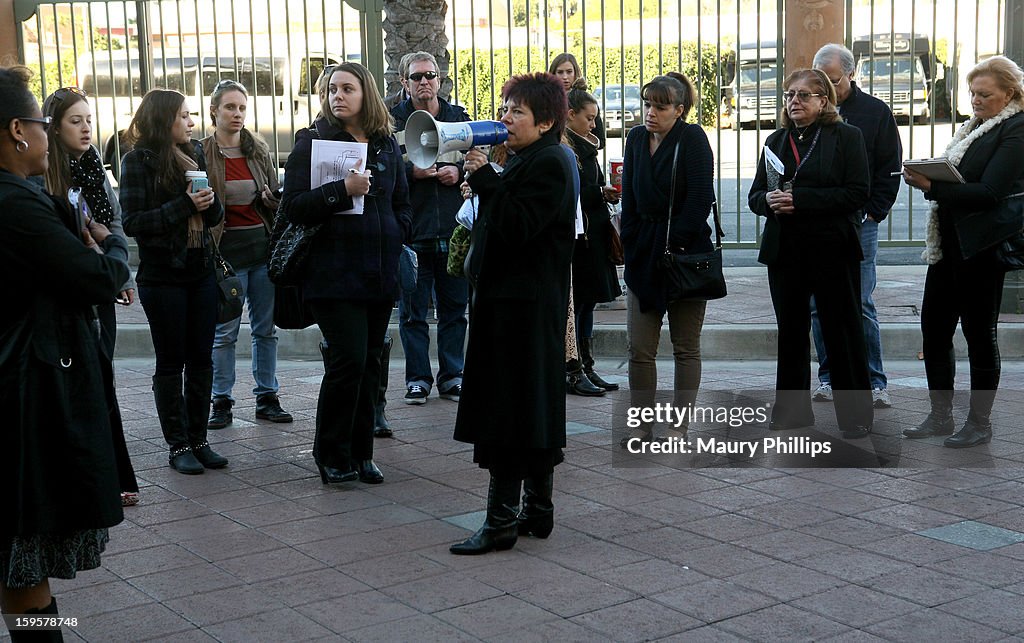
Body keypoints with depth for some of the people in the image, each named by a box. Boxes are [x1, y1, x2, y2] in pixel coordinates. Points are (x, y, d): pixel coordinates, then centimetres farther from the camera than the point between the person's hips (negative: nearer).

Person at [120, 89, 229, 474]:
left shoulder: (194, 154, 10)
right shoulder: (138, 161, -7)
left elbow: (215, 216, 12)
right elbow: (132, 222, -14)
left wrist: (210, 202, -11)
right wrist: (184, 205, -20)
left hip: (201, 272, 5)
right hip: (162, 278, -5)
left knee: (201, 359, 8)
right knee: (171, 362, 3)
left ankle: (198, 439, 17)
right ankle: (178, 445, 11)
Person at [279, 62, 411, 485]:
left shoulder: (386, 144, 12)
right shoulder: (312, 141, -2)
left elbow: (402, 204, 24)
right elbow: (293, 207, -12)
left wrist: (394, 236, 6)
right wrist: (343, 190, -23)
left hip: (379, 272, 5)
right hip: (334, 272, -5)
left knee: (370, 363, 8)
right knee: (348, 360, -11)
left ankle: (360, 453, 18)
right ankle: (331, 454, 5)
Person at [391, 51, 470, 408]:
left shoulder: (459, 117, 11)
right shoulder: (392, 120, 2)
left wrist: (459, 171, -6)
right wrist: (412, 171, -18)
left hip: (454, 230, 2)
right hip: (411, 229, -2)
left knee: (454, 306, 8)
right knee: (412, 310, 3)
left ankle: (451, 376, 17)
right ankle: (418, 378, 11)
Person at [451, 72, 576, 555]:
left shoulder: (549, 164, -14)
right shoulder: (525, 160, 18)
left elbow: (516, 226, -24)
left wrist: (483, 176, -20)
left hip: (525, 308, -11)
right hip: (510, 300, 11)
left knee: (506, 410, -8)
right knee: (535, 409, 14)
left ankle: (501, 519, -4)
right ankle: (537, 511, 22)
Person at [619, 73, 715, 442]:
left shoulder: (692, 138, -7)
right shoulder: (636, 139, 8)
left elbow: (700, 198, -13)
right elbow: (629, 199, 11)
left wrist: (677, 244, -14)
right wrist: (630, 246, 4)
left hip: (686, 251, -5)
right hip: (644, 253, 5)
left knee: (686, 347, 6)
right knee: (638, 348, 1)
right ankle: (642, 427, 8)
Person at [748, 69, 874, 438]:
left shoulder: (847, 136, -2)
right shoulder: (776, 140, 13)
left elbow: (857, 193, -13)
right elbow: (754, 196, 12)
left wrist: (800, 198, -20)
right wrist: (770, 199, -13)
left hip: (832, 250, -5)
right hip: (784, 251, 5)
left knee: (842, 331, 2)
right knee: (791, 331, 11)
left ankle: (855, 414, 11)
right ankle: (792, 409, 21)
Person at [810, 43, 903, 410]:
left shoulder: (876, 112, 4)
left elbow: (890, 170, 4)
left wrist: (873, 214, -3)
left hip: (858, 225, -2)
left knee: (861, 306, -2)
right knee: (818, 306, 5)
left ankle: (874, 382, 6)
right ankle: (828, 378, 14)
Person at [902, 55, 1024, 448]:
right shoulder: (975, 126, 15)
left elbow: (988, 193, -20)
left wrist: (932, 187, -24)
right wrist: (927, 177, -3)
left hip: (981, 248, -8)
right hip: (949, 242, 8)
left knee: (979, 332, 1)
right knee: (934, 325, 9)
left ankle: (980, 423, 13)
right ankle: (940, 416, 19)